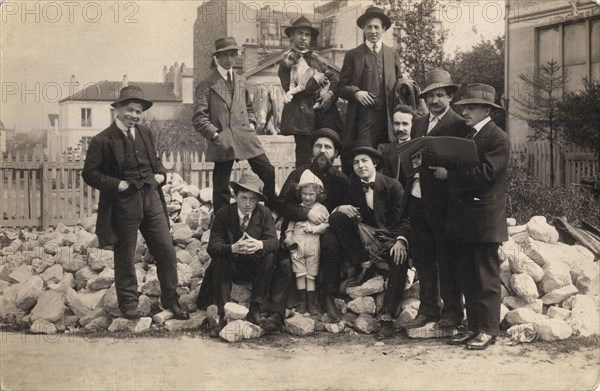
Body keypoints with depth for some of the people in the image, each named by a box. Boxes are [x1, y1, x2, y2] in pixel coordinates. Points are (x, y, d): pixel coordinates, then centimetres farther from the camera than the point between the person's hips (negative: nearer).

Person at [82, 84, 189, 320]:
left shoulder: (145, 133, 12)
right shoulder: (102, 141, -8)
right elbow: (89, 173, -7)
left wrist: (161, 173, 6)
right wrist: (116, 184, -17)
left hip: (152, 199, 5)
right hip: (124, 204, -5)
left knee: (166, 251, 6)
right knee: (125, 256, 6)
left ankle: (170, 301, 20)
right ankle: (128, 303, 21)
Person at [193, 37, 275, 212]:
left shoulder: (240, 81, 18)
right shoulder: (207, 84, -1)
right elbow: (199, 117, -5)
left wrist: (251, 123, 13)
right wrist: (215, 134, -14)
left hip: (246, 137, 5)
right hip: (223, 141, -5)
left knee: (269, 172, -3)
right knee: (221, 187, -1)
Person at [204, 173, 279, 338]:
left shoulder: (264, 213, -6)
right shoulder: (222, 214, -10)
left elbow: (273, 241, -17)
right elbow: (212, 247, -21)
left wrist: (259, 245, -42)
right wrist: (234, 248, -43)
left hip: (255, 267, 1)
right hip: (230, 266, -1)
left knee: (269, 256, -26)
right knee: (220, 260, -30)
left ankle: (255, 310, -23)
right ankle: (223, 316, -32)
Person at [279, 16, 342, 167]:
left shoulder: (317, 59, 21)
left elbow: (335, 78, 11)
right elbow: (292, 90, -8)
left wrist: (331, 93, -10)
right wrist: (318, 79, -7)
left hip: (324, 113, 5)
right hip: (303, 116, -5)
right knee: (305, 162, -5)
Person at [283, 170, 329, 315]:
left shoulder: (321, 208, 3)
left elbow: (326, 224, -6)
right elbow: (291, 224, 15)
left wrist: (313, 229, -16)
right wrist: (289, 235, 0)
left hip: (313, 244, -3)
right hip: (297, 244, 3)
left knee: (311, 274, 3)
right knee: (299, 273, 4)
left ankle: (312, 303, 7)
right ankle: (301, 301, 11)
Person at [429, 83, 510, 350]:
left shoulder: (498, 138, -8)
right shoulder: (466, 136, 18)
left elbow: (485, 174, -19)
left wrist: (448, 174, -16)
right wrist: (438, 168, -1)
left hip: (484, 220, -8)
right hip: (462, 219, 8)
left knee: (486, 278, -1)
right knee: (467, 277, 12)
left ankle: (488, 330, 6)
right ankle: (474, 326, 20)